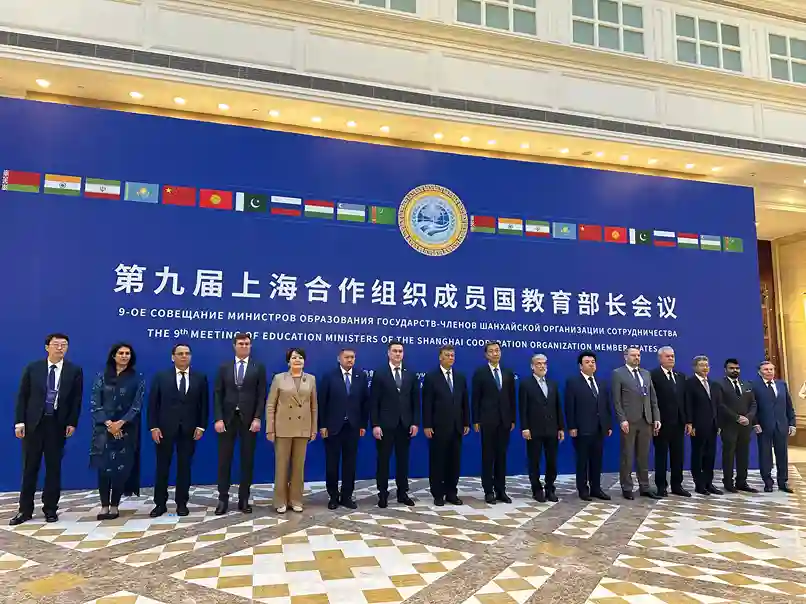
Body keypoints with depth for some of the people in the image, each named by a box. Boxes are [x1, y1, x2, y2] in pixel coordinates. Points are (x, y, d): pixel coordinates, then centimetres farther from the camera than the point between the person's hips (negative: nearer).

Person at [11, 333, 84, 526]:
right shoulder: (33, 368, 3)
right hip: (33, 423, 1)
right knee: (30, 467, 7)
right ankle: (25, 510, 18)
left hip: (57, 424, 0)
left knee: (54, 467, 7)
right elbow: (22, 396, 2)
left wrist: (72, 423, -6)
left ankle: (50, 509, 16)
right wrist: (20, 422, -5)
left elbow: (77, 399, 1)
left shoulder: (75, 370, 1)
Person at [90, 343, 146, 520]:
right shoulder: (102, 376, 4)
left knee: (121, 468, 0)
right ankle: (104, 505, 9)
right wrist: (108, 423, -12)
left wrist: (120, 423, -14)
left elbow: (137, 405, -3)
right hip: (104, 428, 1)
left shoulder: (137, 378, 2)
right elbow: (94, 403, 0)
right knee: (103, 467, -1)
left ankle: (114, 505, 11)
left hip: (126, 429, -1)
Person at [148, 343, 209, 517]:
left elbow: (204, 404, 4)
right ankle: (160, 503, 18)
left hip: (189, 429, 1)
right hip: (165, 428, 0)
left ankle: (182, 503, 16)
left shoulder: (200, 378, 4)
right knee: (163, 467, 6)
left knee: (184, 467, 7)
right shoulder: (161, 377, 2)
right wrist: (153, 427, -7)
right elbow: (153, 403, 0)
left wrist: (201, 426, -4)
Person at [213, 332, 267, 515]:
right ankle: (223, 498, 14)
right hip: (228, 418, 1)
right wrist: (218, 418, -8)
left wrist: (257, 418, -11)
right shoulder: (224, 367, 8)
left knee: (247, 460, 4)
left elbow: (262, 395, -1)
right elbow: (217, 394, 3)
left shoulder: (259, 367, 4)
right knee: (224, 459, 4)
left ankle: (243, 499, 14)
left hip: (249, 419, -1)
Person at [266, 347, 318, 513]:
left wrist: (314, 429, 5)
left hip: (303, 428, 2)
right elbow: (270, 406, -2)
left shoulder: (311, 379, 6)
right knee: (281, 465, 3)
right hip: (283, 428, -2)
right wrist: (270, 429, -7)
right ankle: (281, 501, 14)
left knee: (299, 465, 8)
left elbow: (314, 406, 9)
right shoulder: (279, 378, -1)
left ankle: (296, 500, 19)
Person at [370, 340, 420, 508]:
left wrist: (415, 423, -1)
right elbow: (373, 402, -5)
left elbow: (415, 401, 7)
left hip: (405, 425, 3)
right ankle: (383, 494, 14)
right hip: (385, 425, -3)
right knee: (383, 460, 4)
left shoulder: (411, 375, 8)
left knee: (403, 460, 10)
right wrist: (375, 424, -12)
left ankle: (403, 493, 20)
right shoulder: (379, 373, -2)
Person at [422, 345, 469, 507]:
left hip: (456, 426, 4)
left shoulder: (460, 377, 10)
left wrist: (466, 422, 7)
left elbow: (465, 402, 11)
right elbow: (427, 404, -7)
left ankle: (452, 493, 19)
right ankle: (438, 494, 13)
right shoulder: (431, 377, -3)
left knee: (455, 461, 8)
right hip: (438, 426, -4)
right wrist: (427, 425, -12)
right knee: (437, 461, 3)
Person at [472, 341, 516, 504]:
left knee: (502, 456, 8)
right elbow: (475, 399, -3)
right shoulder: (480, 373, -1)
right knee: (488, 456, 3)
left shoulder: (508, 373, 10)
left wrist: (513, 419, 7)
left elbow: (512, 398, 11)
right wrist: (476, 420, -7)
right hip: (488, 420, -3)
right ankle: (489, 491, 10)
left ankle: (501, 490, 16)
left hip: (504, 420, 4)